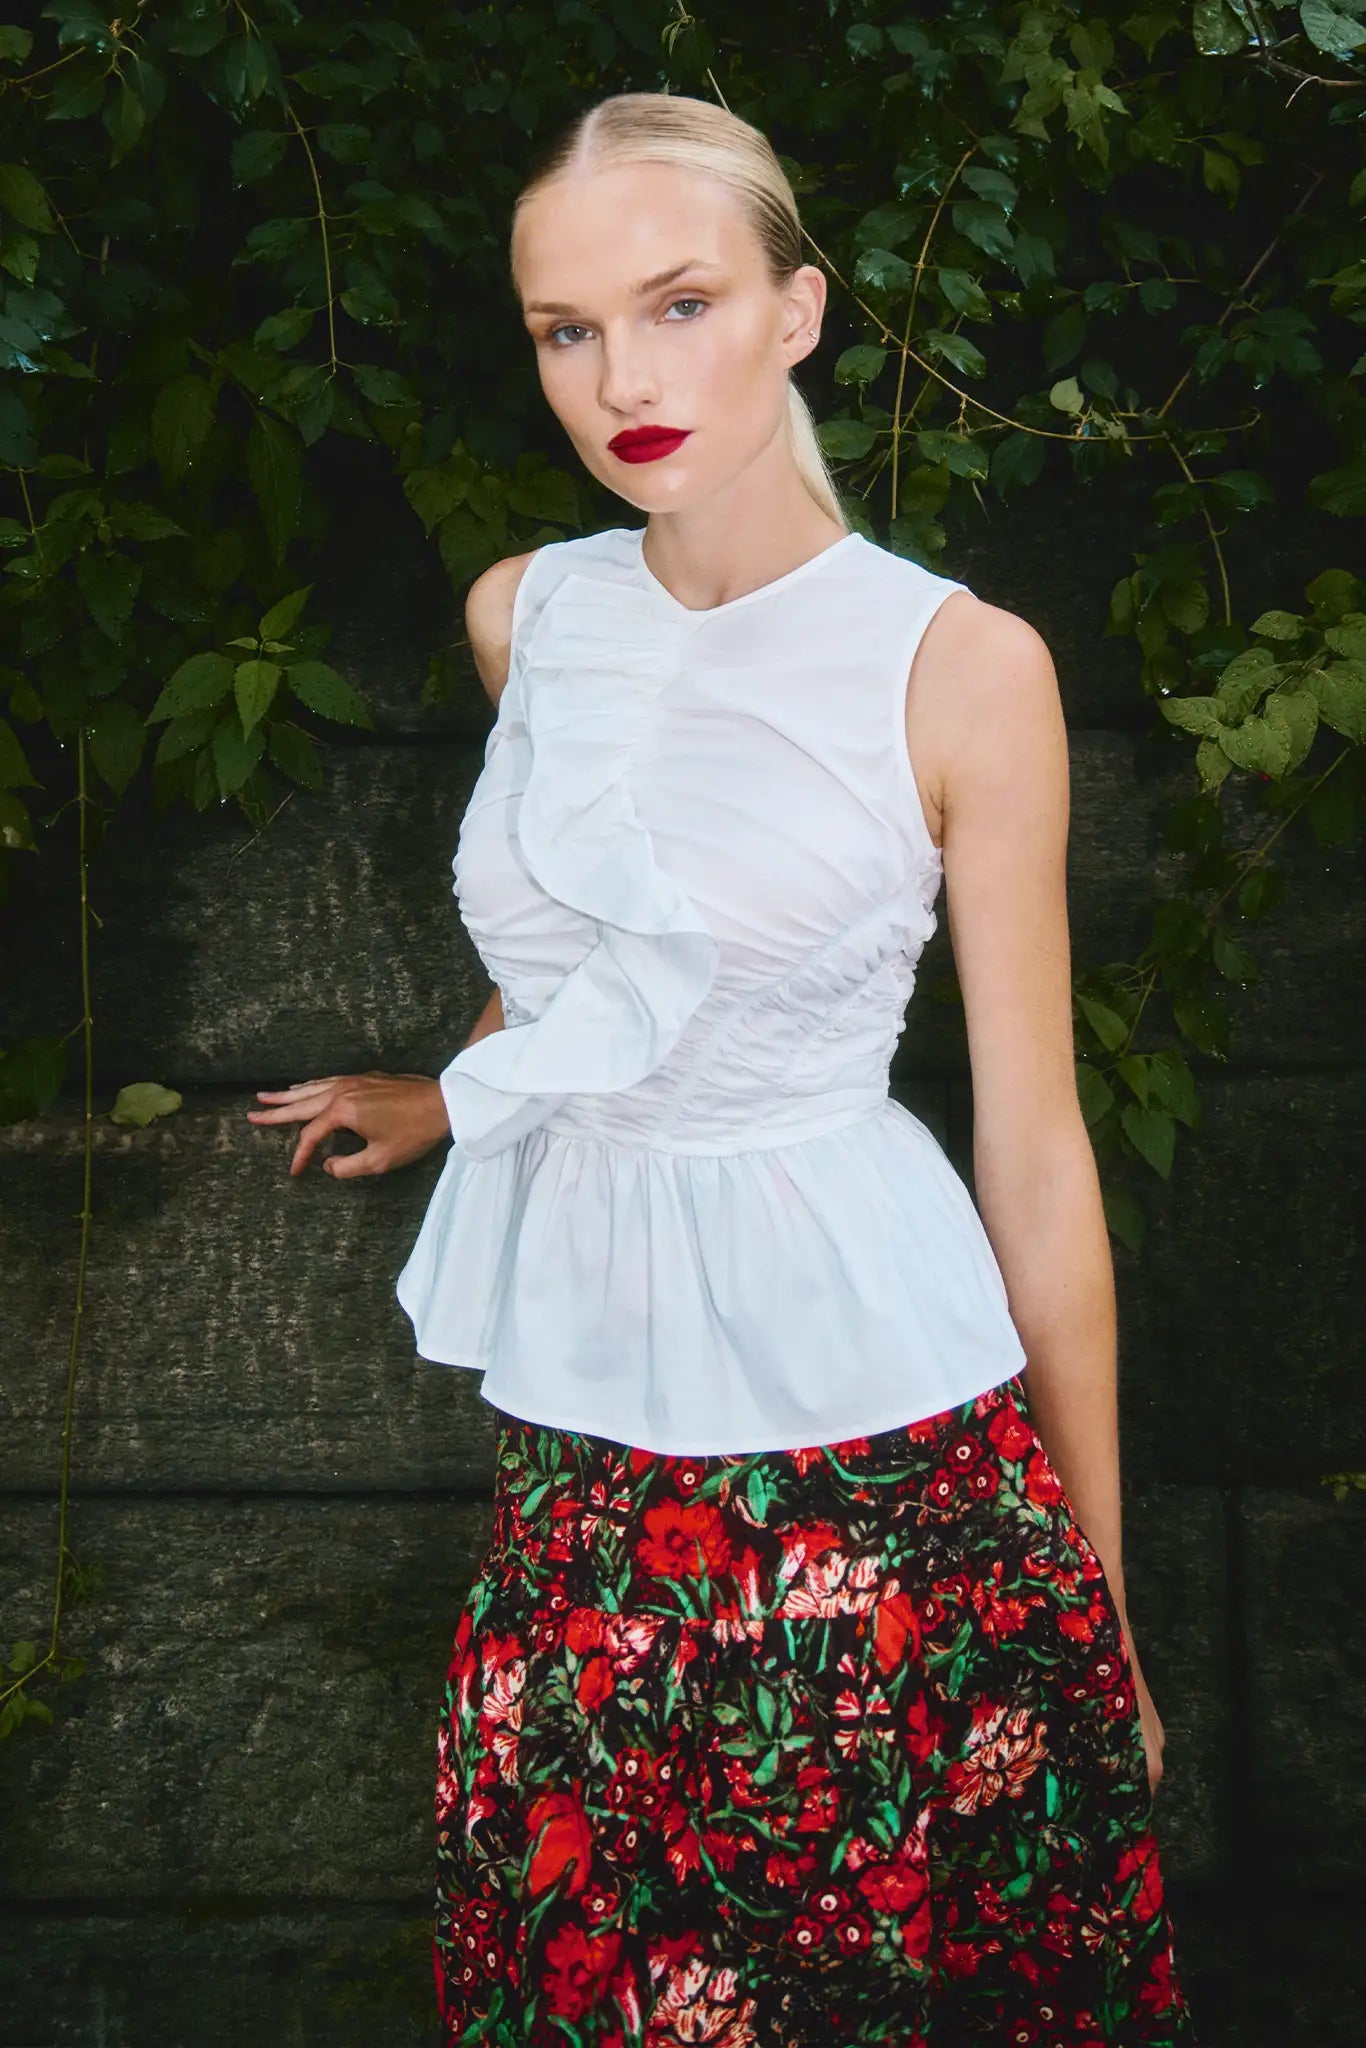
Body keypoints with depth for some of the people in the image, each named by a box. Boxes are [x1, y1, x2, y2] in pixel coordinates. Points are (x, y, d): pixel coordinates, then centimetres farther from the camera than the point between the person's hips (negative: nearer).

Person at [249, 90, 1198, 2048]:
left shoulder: (958, 667, -9)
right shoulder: (524, 617, 4)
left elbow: (1035, 1152, -5)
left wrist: (1095, 1584, -1)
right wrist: (450, 1099, 40)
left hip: (876, 1439, -4)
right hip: (587, 1453, 4)